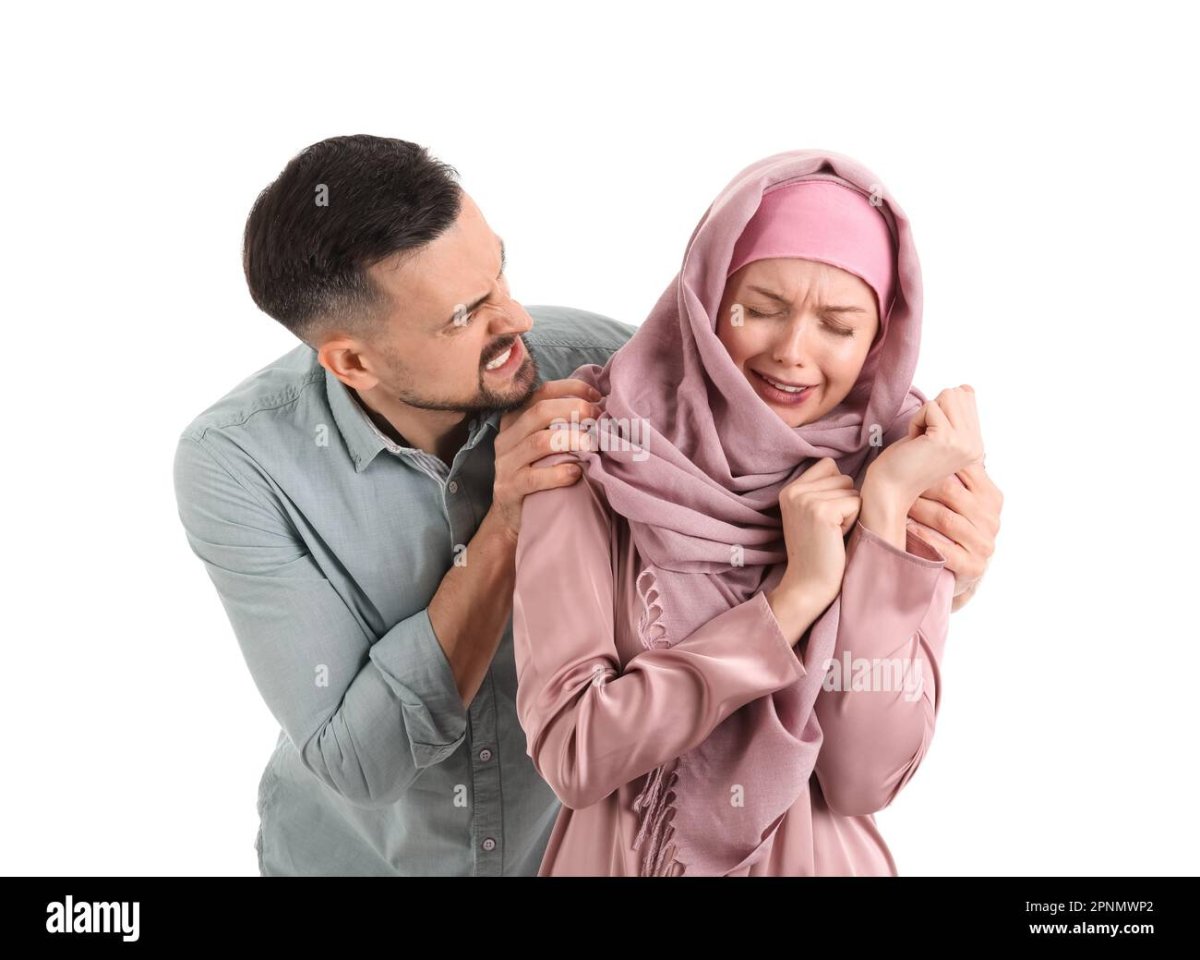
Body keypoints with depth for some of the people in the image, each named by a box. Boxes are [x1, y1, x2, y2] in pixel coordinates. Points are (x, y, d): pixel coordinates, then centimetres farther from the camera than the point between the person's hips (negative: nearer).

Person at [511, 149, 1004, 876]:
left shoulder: (903, 465, -9)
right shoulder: (595, 448, -15)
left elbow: (866, 779, -16)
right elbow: (570, 753, -21)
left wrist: (884, 510, -22)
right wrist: (798, 592, -24)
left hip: (819, 859, 1)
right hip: (618, 856, -1)